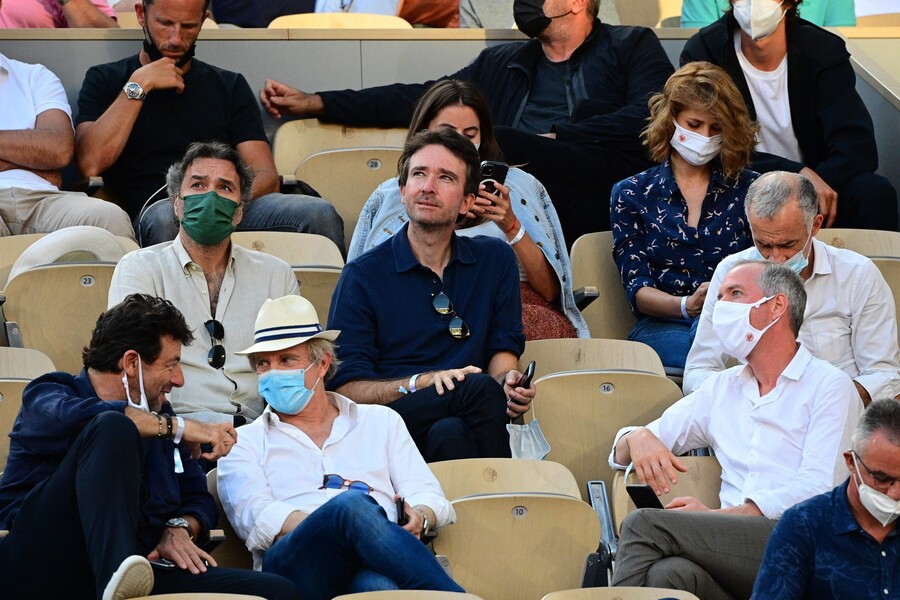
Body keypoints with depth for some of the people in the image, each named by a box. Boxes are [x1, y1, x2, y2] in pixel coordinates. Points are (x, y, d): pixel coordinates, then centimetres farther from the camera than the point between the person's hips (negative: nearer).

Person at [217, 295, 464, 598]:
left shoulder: (381, 421, 30)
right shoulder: (244, 444, 23)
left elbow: (427, 494, 19)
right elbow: (257, 519, 3)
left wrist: (418, 518, -8)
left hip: (374, 563, 1)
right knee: (353, 504, -37)